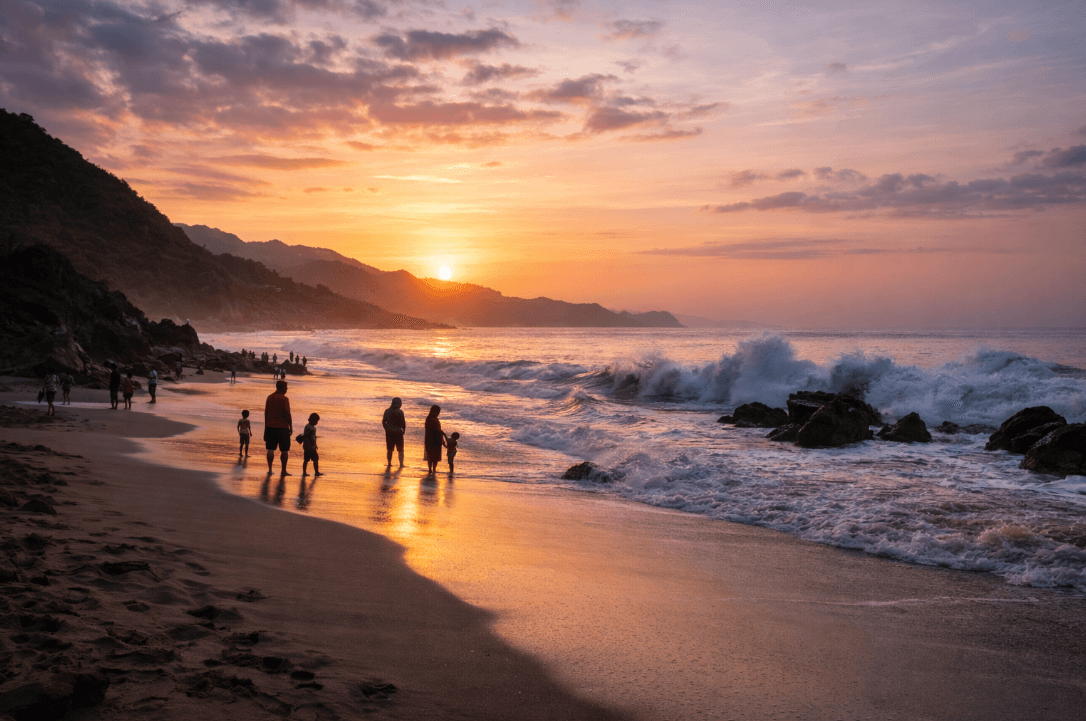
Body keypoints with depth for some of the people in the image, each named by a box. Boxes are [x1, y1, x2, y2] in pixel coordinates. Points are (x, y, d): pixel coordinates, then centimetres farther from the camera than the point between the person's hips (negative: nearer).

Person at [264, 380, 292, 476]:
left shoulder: (269, 398, 8)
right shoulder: (284, 399, -10)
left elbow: (266, 413, 11)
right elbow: (287, 414, -13)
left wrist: (266, 426, 17)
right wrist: (291, 426, -5)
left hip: (270, 427, 5)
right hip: (282, 427, -5)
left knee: (271, 449, 9)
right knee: (284, 450, 3)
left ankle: (270, 469, 7)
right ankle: (284, 470, 4)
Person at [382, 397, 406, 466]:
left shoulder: (387, 411, 1)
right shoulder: (400, 412, -13)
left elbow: (383, 421, 7)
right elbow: (403, 423, -10)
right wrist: (403, 430, 6)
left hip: (389, 432, 4)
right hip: (398, 432, -4)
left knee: (390, 449, 13)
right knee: (400, 449, 8)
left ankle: (389, 463, 17)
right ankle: (401, 463, 7)